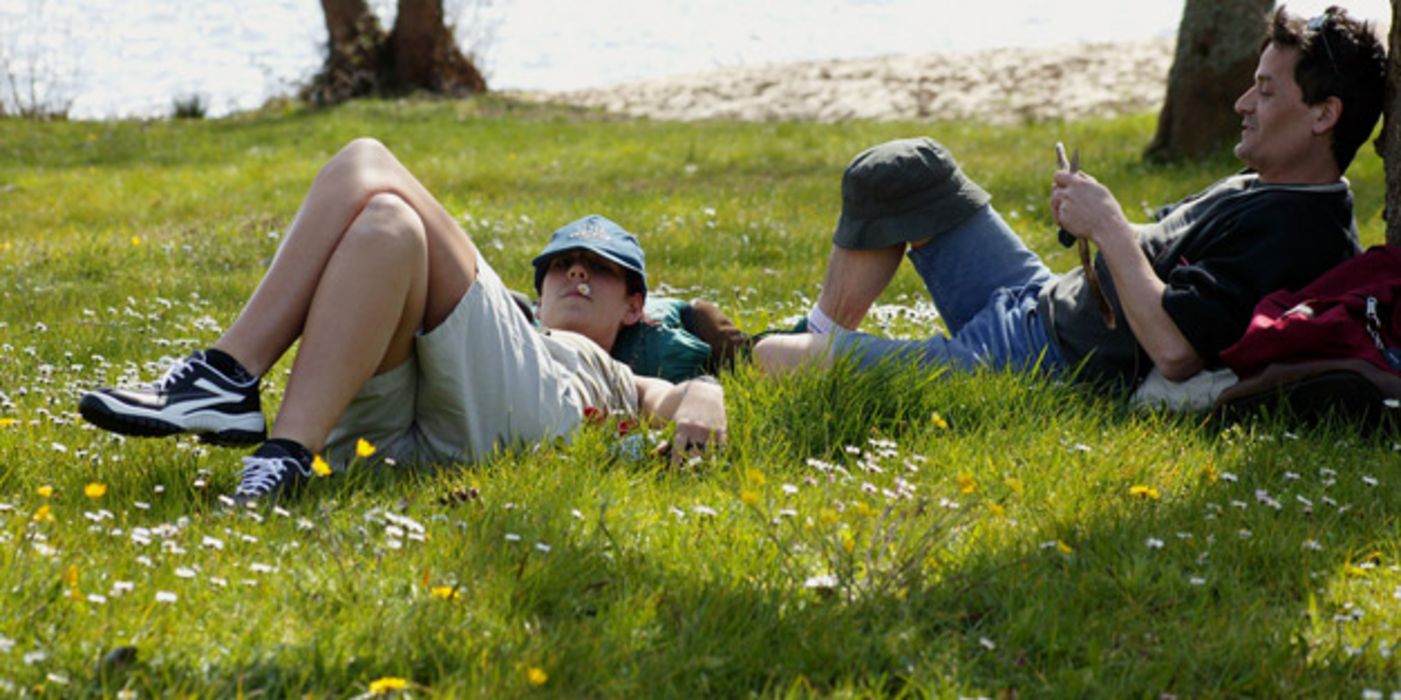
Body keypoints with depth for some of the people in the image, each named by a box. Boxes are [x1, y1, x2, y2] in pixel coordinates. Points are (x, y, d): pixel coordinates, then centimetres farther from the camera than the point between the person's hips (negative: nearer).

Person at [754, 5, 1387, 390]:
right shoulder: (1259, 189, 10)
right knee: (899, 172, 14)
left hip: (1049, 369, -11)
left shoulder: (1299, 231, -23)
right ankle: (824, 337, 22)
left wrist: (1110, 228, -22)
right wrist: (1091, 219, 1)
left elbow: (1175, 351, -33)